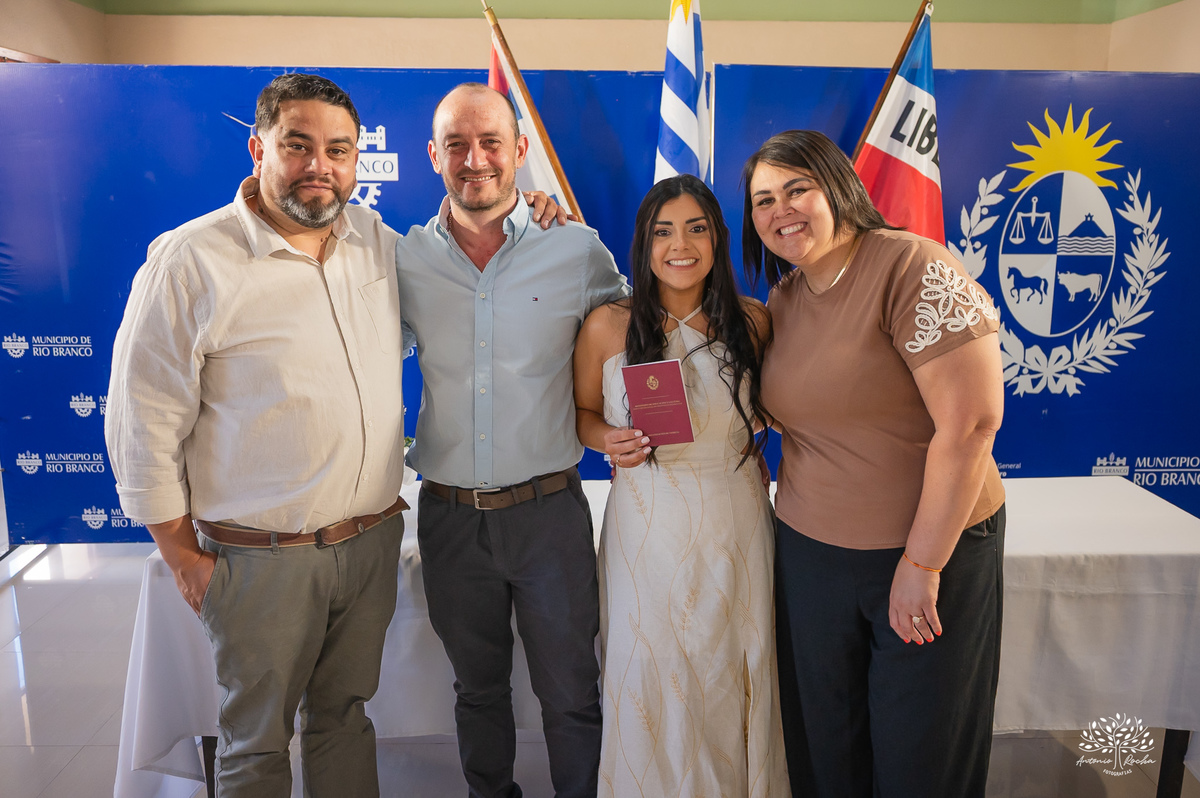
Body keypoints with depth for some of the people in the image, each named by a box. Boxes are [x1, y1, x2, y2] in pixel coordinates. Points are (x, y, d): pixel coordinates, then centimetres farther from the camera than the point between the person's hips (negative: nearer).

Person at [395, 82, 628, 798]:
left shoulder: (579, 251, -6)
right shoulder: (403, 259, -1)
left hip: (549, 510, -2)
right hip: (449, 516, 2)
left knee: (572, 697, 11)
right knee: (478, 691, 21)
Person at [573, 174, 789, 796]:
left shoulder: (751, 321, 0)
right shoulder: (607, 326, -4)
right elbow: (583, 413, 6)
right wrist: (611, 440, -12)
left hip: (735, 524, 1)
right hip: (648, 528, -1)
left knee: (731, 681, 13)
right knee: (652, 681, 10)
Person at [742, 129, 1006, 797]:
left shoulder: (914, 267, -16)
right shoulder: (781, 302, 6)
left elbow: (971, 424, -21)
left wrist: (922, 564, -17)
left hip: (936, 546, -5)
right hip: (809, 550, 6)